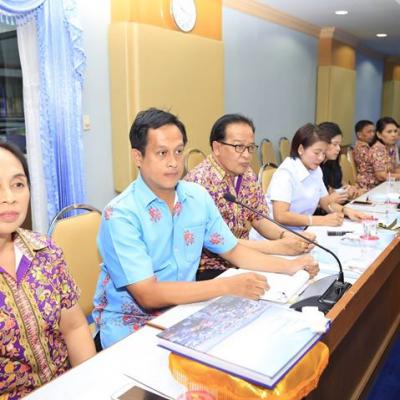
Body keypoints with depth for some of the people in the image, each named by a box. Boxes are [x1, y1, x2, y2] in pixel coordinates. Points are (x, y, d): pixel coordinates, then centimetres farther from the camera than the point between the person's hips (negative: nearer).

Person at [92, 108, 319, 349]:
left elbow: (232, 250, 9)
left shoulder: (198, 196, -1)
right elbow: (148, 295, -25)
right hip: (130, 324, -6)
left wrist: (289, 267, -4)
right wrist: (228, 286, -29)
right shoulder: (121, 214, -20)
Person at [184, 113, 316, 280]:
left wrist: (285, 235, -13)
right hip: (209, 268, -7)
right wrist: (278, 247, -27)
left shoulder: (247, 174, 3)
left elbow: (258, 219, 9)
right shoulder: (200, 181, -21)